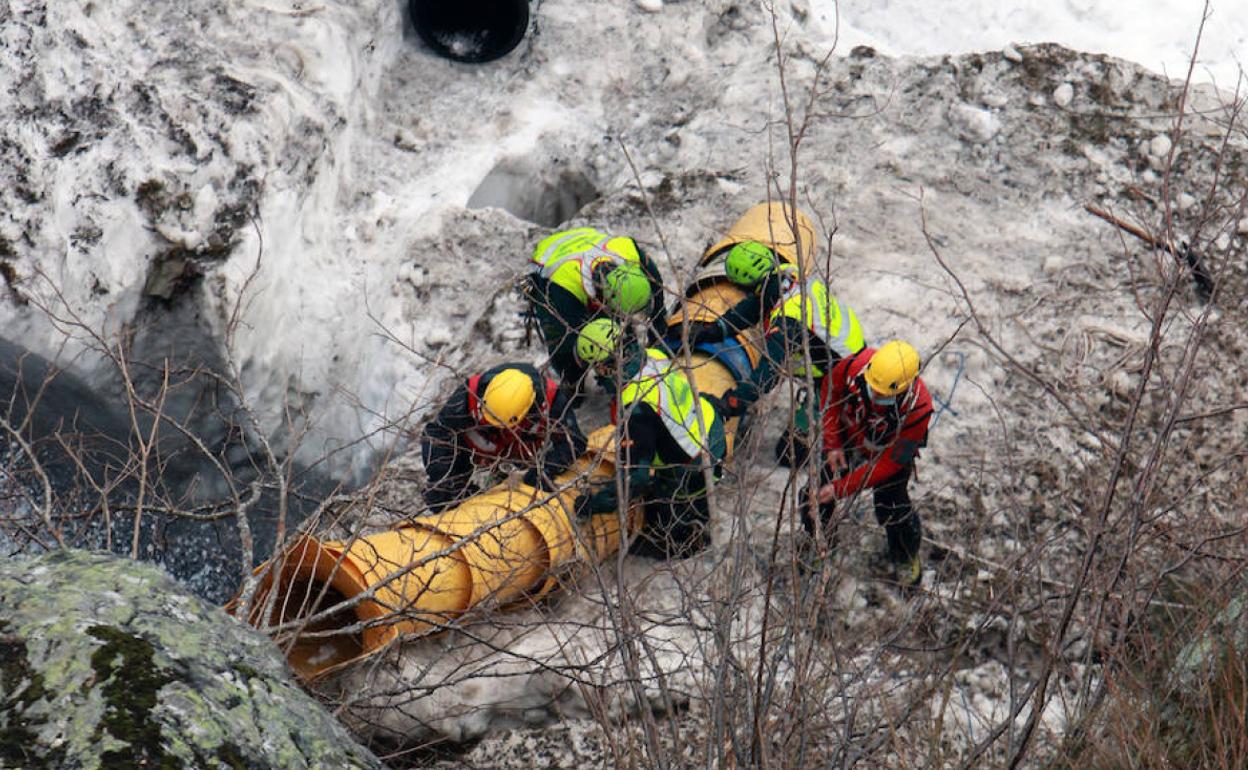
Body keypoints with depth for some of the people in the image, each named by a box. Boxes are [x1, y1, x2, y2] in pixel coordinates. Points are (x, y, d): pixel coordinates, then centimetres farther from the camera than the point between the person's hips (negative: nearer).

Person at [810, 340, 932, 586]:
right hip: (845, 440, 3)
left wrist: (841, 488, -31)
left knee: (893, 510, -3)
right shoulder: (857, 364, -36)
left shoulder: (917, 409, -40)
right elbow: (830, 391, -11)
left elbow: (890, 461, -30)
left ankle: (906, 558, 32)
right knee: (815, 495, 5)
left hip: (888, 453, -2)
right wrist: (832, 444, -13)